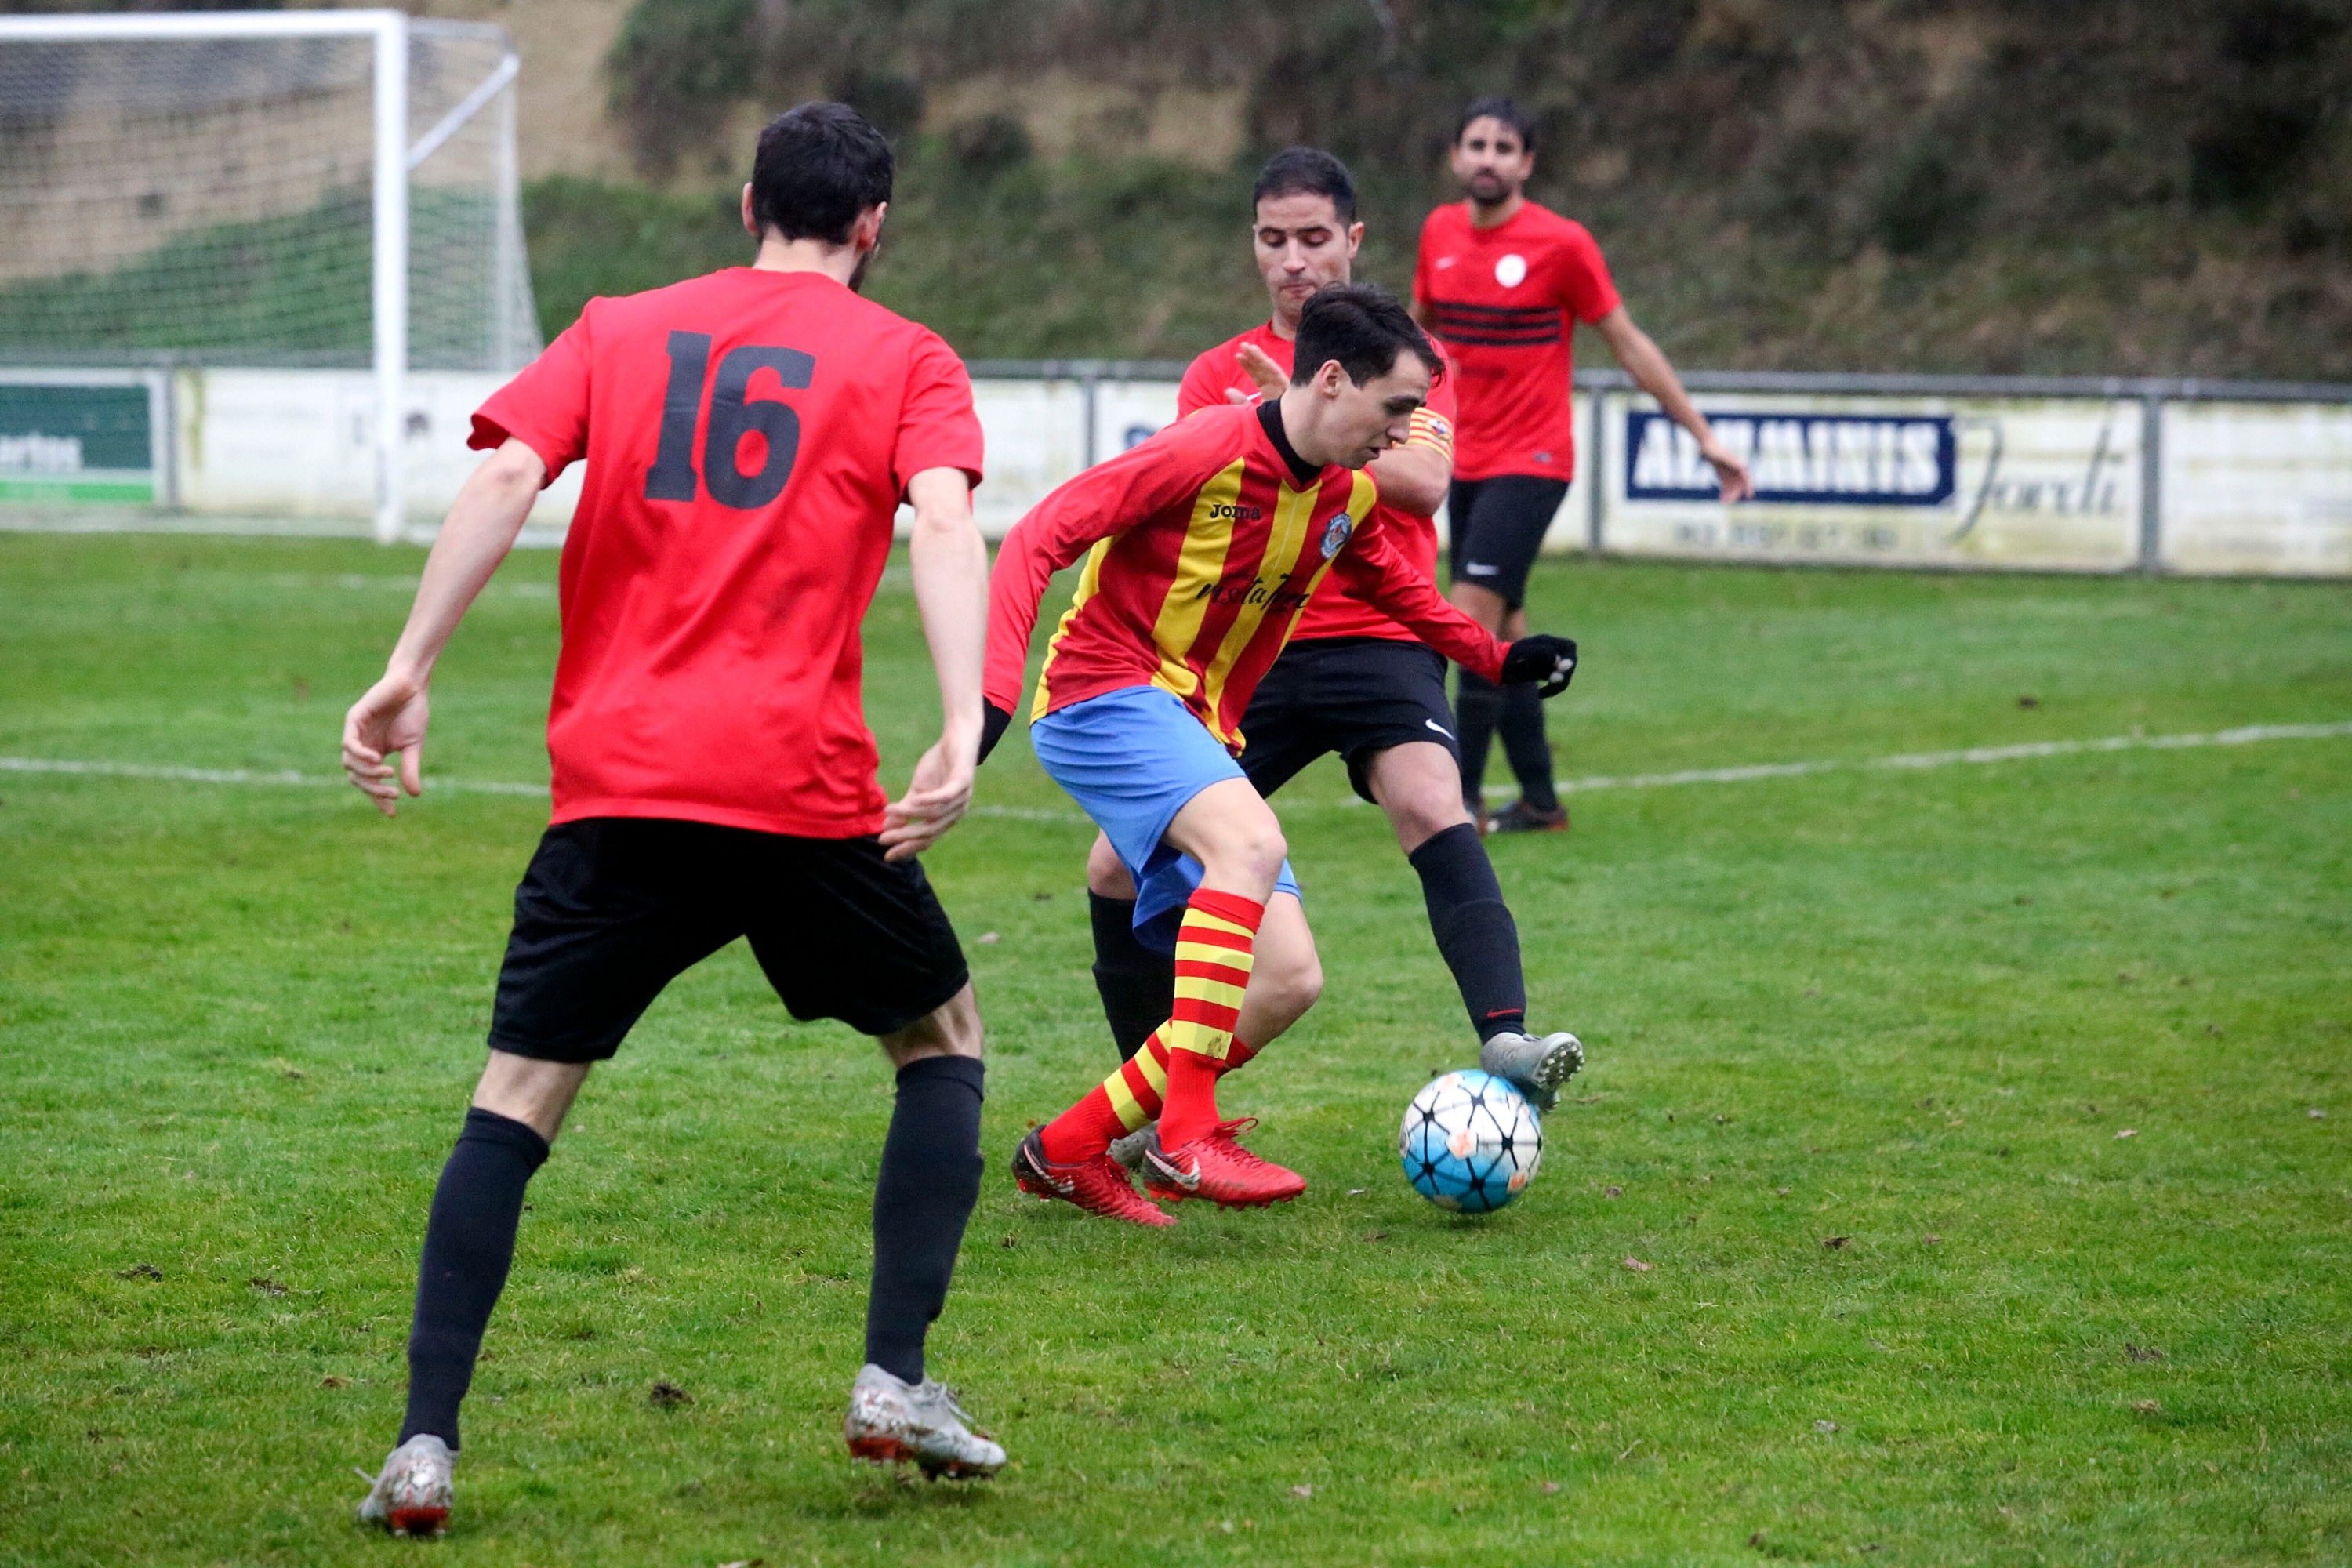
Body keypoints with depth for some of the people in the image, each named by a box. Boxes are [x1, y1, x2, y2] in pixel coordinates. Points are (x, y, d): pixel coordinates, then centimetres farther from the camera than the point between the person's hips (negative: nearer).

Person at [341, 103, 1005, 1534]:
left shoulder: (620, 331, 16)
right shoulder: (905, 359, 9)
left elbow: (505, 477, 0)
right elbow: (944, 520, -10)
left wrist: (410, 671, -5)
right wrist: (964, 734, -20)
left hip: (616, 784, 2)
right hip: (802, 788, -2)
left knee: (518, 1095, 8)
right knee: (944, 1036, 21)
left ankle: (425, 1447, -3)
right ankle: (897, 1381, 11)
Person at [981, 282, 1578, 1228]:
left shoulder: (1349, 493, 7)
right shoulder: (1206, 451, -17)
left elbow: (1390, 582, 31)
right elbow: (1038, 539, -20)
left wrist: (1496, 658, 27)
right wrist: (997, 686, -31)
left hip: (1198, 735, 8)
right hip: (1105, 698, -8)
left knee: (1288, 980, -3)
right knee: (1252, 839, -35)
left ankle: (1068, 1150, 8)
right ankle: (1187, 1137, -35)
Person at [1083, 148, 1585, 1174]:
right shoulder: (1217, 376, 12)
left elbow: (1424, 481, -12)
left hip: (1378, 638, -3)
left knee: (1433, 810, -32)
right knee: (1117, 870, -4)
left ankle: (1505, 1044, -43)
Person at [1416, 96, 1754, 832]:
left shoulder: (1561, 243, -10)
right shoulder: (1440, 233, 5)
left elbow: (1628, 343, -4)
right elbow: (1421, 326, 22)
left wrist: (1705, 437, -4)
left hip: (1531, 461, -6)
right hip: (1465, 462, 6)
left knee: (1473, 618, -16)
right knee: (1499, 633, 8)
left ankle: (1462, 800, -13)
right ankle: (1539, 799, 18)